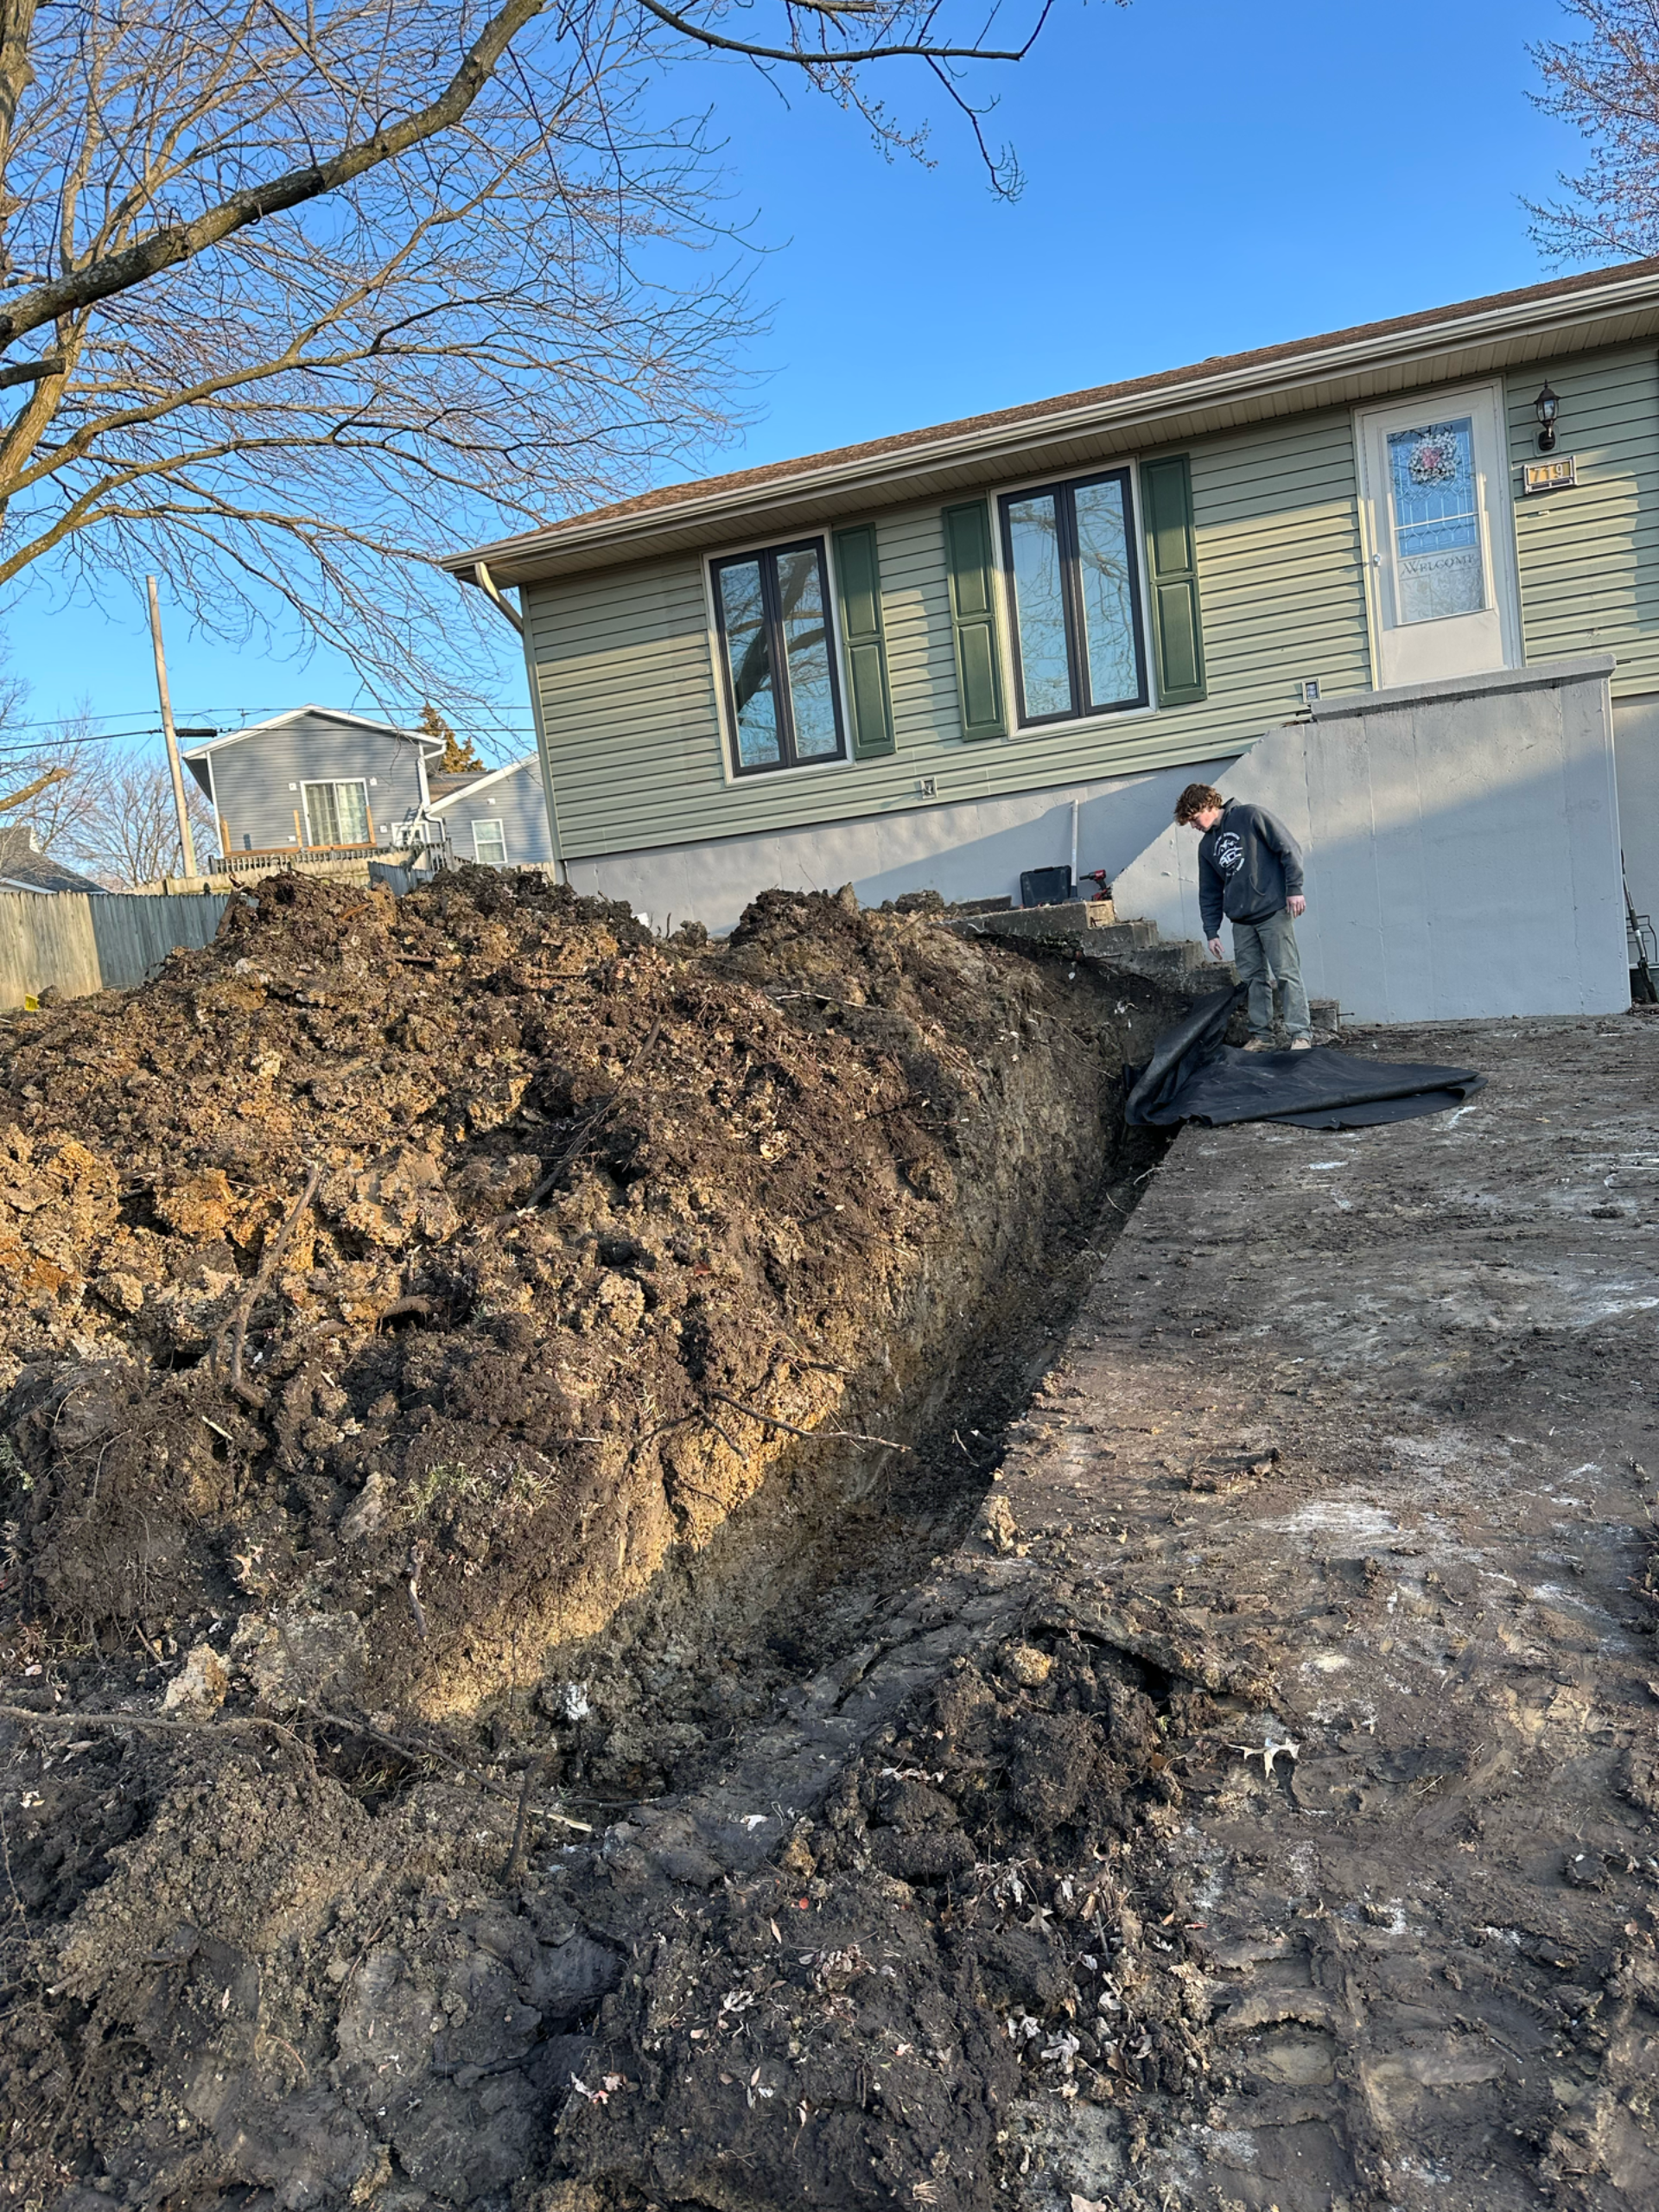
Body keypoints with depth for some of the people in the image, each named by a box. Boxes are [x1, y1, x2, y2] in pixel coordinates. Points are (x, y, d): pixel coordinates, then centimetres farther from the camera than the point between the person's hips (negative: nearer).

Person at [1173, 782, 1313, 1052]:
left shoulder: (1250, 817, -3)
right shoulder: (1207, 846, 16)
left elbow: (1289, 849, -6)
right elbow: (1209, 893, 19)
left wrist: (1294, 888, -12)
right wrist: (1211, 931, 13)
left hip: (1274, 911, -7)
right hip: (1241, 921, 7)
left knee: (1286, 973, -8)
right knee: (1254, 978, 6)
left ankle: (1301, 1034, -8)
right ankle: (1261, 1035, 12)